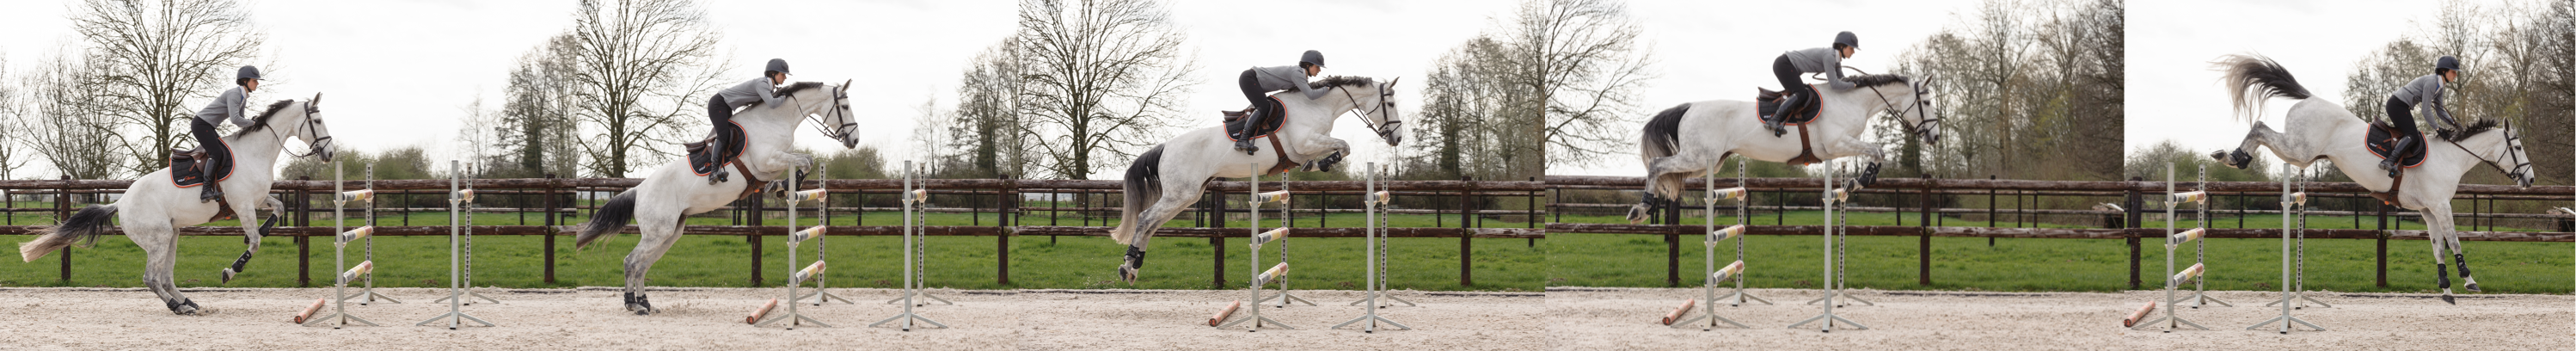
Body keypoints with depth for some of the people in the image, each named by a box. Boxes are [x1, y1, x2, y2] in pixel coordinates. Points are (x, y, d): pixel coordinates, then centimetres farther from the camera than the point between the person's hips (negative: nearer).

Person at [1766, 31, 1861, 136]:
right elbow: (1834, 84, -27)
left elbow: (1842, 79, 16)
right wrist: (1854, 85, -16)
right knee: (1801, 94, -22)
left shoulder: (1836, 59, 9)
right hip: (1783, 65, -11)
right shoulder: (1829, 56, -23)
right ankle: (1773, 120, -29)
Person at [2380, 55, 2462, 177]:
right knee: (2413, 136, -20)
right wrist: (2437, 128, -13)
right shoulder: (2431, 82, -20)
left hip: (2402, 107, 11)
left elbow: (2439, 110, 18)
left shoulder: (2439, 86, 12)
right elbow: (2426, 110, -20)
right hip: (2397, 105, -11)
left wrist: (2453, 123, 4)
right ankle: (2388, 161, -33)